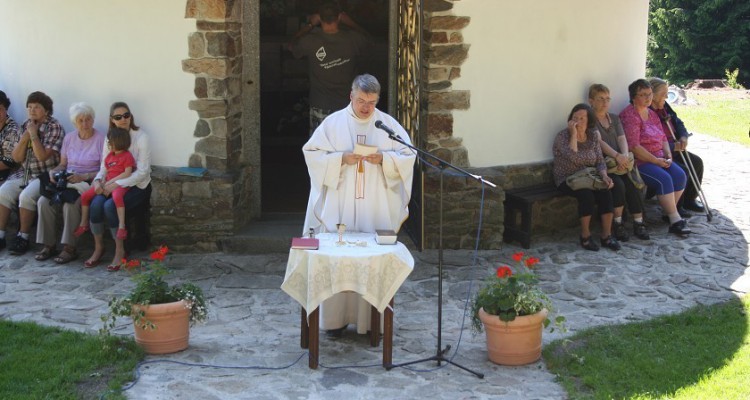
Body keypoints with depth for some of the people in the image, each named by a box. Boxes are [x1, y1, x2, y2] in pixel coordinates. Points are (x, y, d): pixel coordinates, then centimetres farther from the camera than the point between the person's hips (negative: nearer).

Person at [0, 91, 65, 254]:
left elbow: (42, 156, -18)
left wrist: (33, 135, -15)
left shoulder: (55, 128, -9)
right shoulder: (25, 126, 9)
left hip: (45, 175, -6)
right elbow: (17, 158, 4)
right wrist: (25, 136, -7)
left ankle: (23, 238, -16)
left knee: (26, 196, -29)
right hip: (24, 173, 6)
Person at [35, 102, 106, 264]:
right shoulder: (69, 138, 11)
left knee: (70, 204, -34)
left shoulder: (101, 139, -6)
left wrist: (83, 176, -23)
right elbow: (62, 164, 18)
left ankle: (70, 248, -23)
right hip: (66, 182, 5)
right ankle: (48, 245, -11)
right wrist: (54, 172, -5)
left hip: (87, 184, -5)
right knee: (43, 201, -21)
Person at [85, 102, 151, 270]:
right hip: (113, 185, 5)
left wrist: (117, 184, -23)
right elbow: (104, 166, 10)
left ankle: (120, 250, -14)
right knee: (96, 203, -25)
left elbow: (143, 171, -15)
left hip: (137, 185, -5)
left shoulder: (141, 137, -10)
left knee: (110, 205, -30)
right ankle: (98, 248, -7)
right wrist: (98, 179, -14)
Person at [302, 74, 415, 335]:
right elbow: (312, 154, 0)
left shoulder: (388, 124, 5)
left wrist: (383, 159, -14)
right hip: (339, 208, 0)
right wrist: (341, 158, -15)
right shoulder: (333, 123, 2)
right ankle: (336, 318, 11)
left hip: (377, 209, 1)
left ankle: (372, 318, 12)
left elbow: (407, 156, 4)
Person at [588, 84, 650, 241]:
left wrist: (625, 155, -16)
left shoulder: (614, 118, 20)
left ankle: (639, 223, -19)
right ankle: (617, 224, -16)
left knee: (632, 183, -22)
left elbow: (622, 138, 6)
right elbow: (599, 142, -14)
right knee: (618, 184, -29)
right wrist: (617, 156, -27)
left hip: (620, 162, 5)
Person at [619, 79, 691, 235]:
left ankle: (669, 212, -3)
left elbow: (663, 138, 20)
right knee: (664, 179, -27)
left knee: (679, 175, -14)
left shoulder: (652, 114, 16)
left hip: (659, 159, 8)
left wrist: (668, 155, 0)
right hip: (639, 162, -8)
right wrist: (656, 161, -16)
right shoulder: (629, 115, -12)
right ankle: (675, 221, -22)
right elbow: (634, 146, -19)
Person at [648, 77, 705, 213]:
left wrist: (683, 136, -3)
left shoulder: (664, 107, 9)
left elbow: (678, 123, 19)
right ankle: (676, 207, -7)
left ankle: (689, 200, 15)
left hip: (673, 149, 10)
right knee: (683, 171, -23)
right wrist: (673, 147, -23)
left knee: (697, 162, 3)